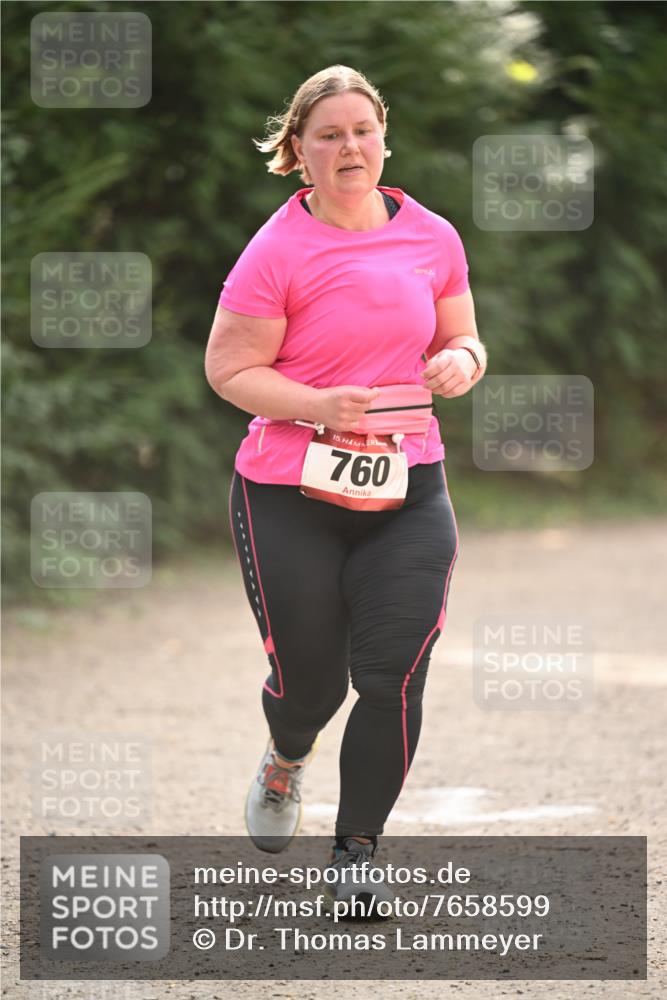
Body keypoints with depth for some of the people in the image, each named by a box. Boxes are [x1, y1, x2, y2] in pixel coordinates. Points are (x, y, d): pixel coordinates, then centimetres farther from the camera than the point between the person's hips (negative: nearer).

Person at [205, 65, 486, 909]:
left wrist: (462, 361, -8)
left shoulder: (433, 237, 5)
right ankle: (285, 761, 44)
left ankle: (355, 857, 8)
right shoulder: (278, 249, -9)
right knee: (309, 679, 6)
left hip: (407, 491, 3)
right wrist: (317, 405, -21)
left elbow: (461, 342, 17)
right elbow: (228, 369, -7)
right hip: (290, 498, -3)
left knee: (394, 676, -8)